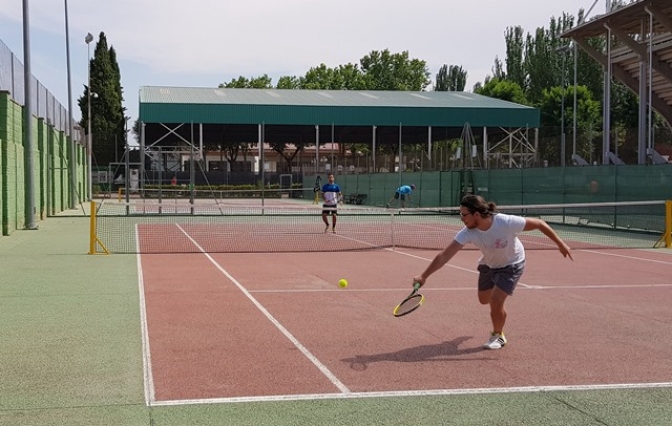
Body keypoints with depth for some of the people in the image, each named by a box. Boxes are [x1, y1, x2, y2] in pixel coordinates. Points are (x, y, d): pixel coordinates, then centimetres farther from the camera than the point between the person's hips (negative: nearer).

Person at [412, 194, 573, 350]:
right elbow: (444, 256, -31)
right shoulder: (468, 233, -30)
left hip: (511, 264, -4)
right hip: (489, 265, 4)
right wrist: (424, 276, -38)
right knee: (484, 300, 18)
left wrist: (560, 243, -21)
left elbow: (539, 223, -26)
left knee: (496, 301, -15)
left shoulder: (507, 222, -39)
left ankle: (498, 336, 13)